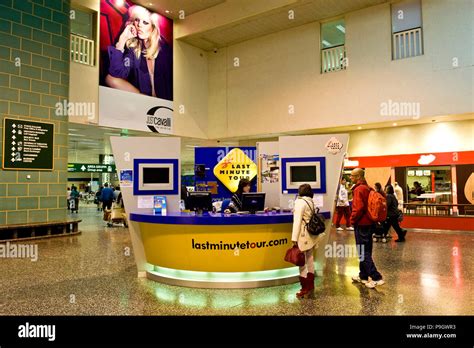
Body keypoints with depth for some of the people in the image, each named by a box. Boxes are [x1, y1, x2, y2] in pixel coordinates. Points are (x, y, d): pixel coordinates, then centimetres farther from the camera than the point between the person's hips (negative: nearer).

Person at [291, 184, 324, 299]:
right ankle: (310, 287, 22)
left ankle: (305, 289, 5)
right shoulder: (311, 202, 10)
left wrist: (294, 238, -15)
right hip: (311, 235, 8)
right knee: (310, 261, 13)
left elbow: (297, 220, -15)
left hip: (303, 236, -8)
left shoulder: (300, 201, -10)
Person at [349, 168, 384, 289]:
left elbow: (359, 208, -25)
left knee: (363, 253, -3)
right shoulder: (367, 188, 12)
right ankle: (363, 276, 26)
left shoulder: (359, 189, -16)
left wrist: (352, 220, -10)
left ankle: (376, 278, -4)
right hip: (369, 223, 9)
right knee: (364, 252, 16)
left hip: (361, 224, -9)